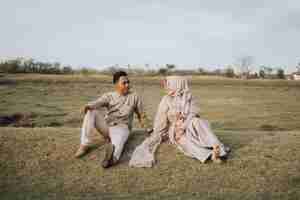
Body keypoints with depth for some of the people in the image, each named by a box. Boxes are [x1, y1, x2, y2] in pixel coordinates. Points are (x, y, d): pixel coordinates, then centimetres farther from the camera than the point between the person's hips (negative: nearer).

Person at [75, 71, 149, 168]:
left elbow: (141, 114, 16)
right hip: (106, 126, 3)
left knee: (118, 140, -38)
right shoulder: (109, 96, 7)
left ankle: (112, 157, -74)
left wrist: (142, 120, -4)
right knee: (91, 111, -21)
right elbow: (98, 102, -15)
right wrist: (88, 105, -36)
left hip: (121, 127, -2)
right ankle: (85, 144, -19)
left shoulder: (134, 97, 9)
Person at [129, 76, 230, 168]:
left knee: (197, 122, -32)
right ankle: (210, 155, -53)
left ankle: (216, 147, -49)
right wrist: (156, 136, 1)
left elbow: (193, 114, -10)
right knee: (184, 140, -33)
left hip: (189, 128, 0)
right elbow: (160, 120, 2)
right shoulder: (166, 100, 1)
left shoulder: (189, 98, 0)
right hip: (174, 129, 0)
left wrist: (182, 127, -22)